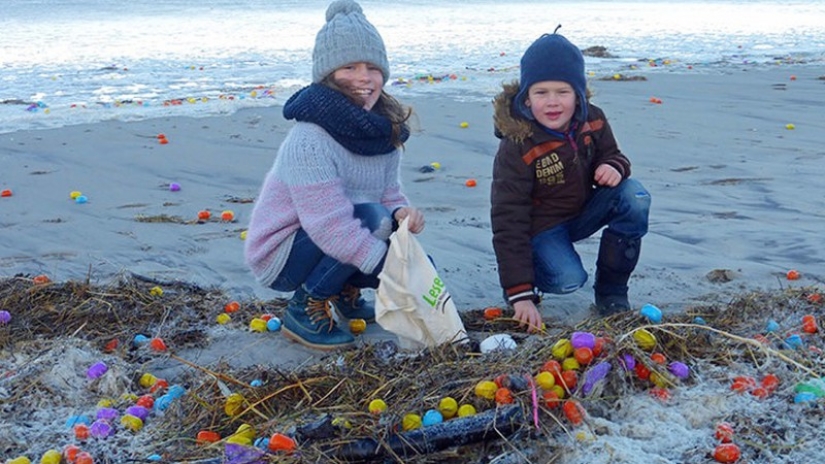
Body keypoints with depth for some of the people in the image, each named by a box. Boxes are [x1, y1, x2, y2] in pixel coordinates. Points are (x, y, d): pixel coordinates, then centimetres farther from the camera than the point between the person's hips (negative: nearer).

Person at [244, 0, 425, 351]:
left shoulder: (383, 129, -3)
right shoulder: (310, 141, -28)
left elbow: (390, 194, 2)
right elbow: (331, 226, -33)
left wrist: (402, 213, -23)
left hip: (323, 242, 8)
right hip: (280, 256, -7)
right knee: (373, 218, -29)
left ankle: (343, 294, 17)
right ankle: (306, 309, -12)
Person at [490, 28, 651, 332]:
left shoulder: (592, 120, -12)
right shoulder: (516, 148, -27)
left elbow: (611, 155, 8)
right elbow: (508, 222, -27)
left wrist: (614, 167, -22)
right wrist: (520, 295, -32)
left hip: (584, 210, 6)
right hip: (541, 226, -5)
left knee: (634, 197, -21)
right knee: (569, 280, -31)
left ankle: (611, 295, -8)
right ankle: (520, 272, 6)